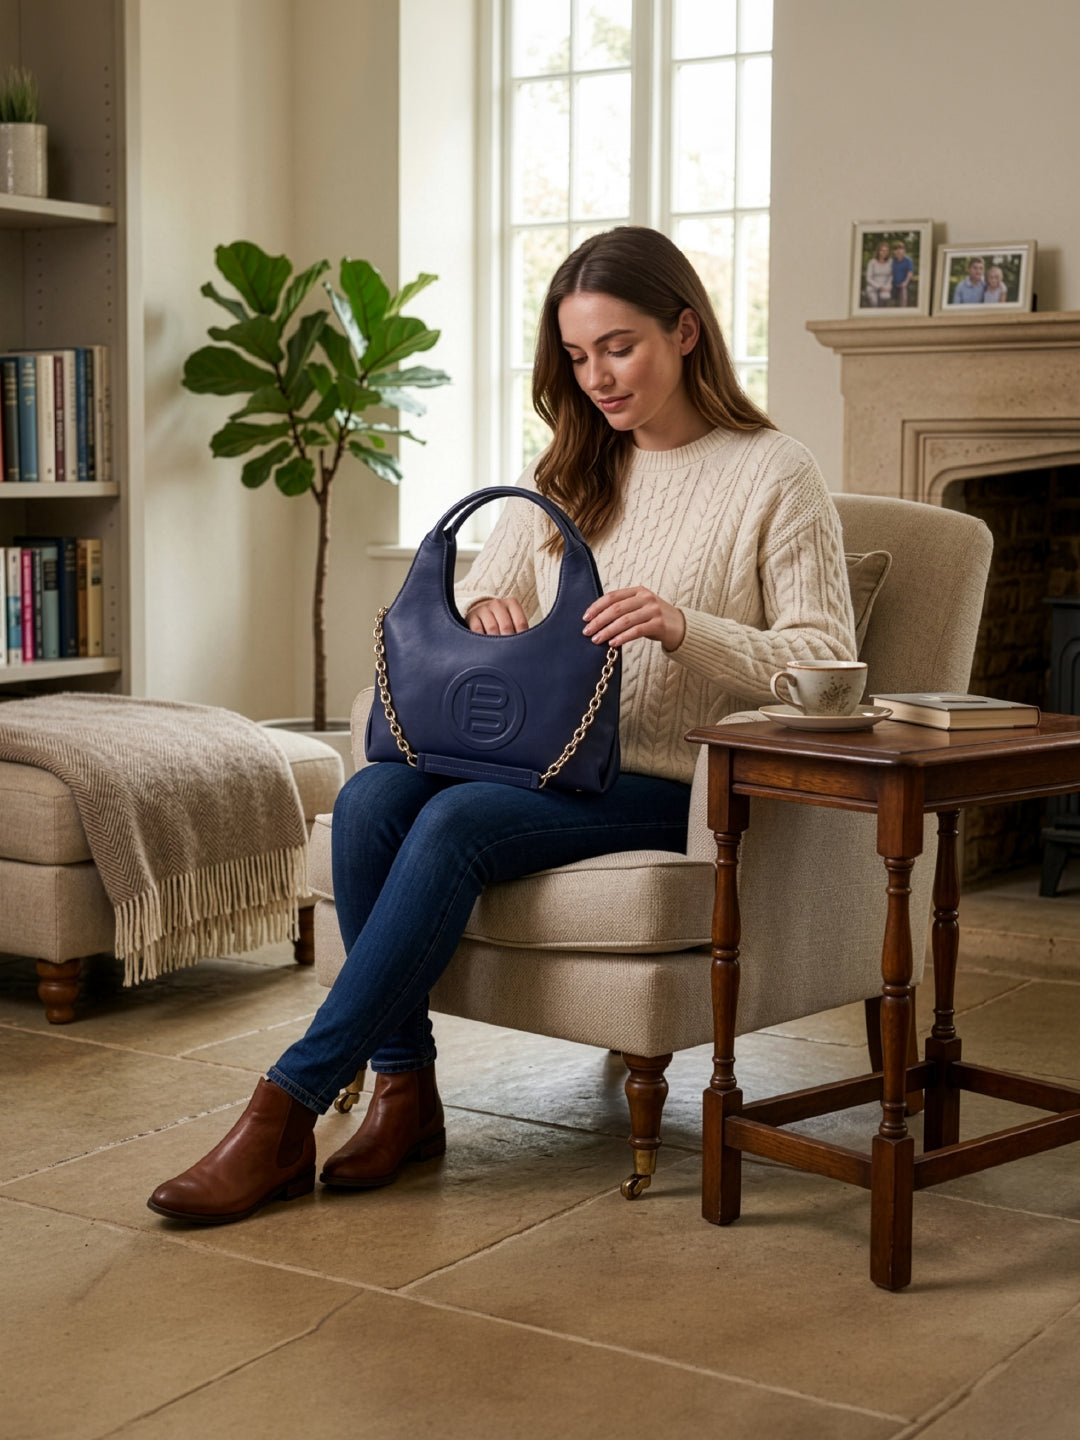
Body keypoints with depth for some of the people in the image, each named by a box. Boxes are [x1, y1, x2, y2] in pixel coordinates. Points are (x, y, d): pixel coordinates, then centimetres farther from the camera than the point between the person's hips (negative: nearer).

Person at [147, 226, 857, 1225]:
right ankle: (404, 1087, -17)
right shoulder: (564, 474, 17)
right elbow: (475, 603, 17)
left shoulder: (773, 475, -1)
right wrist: (482, 612, -8)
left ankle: (290, 1105, -25)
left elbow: (829, 663, -7)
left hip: (673, 783, -5)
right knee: (372, 795, -24)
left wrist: (684, 628, -23)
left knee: (458, 821, -30)